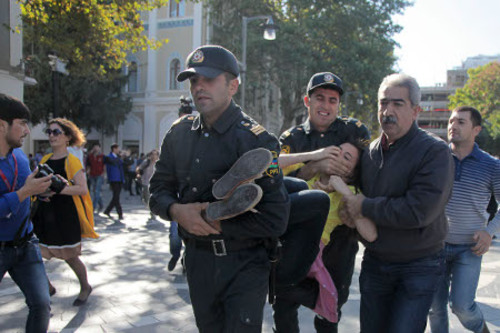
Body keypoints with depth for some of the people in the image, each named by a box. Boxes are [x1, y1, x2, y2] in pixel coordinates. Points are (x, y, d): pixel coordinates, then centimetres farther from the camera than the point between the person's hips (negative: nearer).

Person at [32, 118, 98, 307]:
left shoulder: (72, 161, -7)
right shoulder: (45, 160, 11)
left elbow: (83, 189, -16)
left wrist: (59, 188, -28)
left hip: (66, 216, -5)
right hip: (43, 215, 6)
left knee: (70, 257, 7)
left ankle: (85, 287, 33)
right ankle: (47, 288, 24)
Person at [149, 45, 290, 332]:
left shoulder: (257, 139, -16)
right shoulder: (180, 133, 3)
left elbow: (275, 220, -21)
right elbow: (159, 189, 8)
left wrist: (214, 222, -19)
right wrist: (177, 211, -14)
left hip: (244, 266, -6)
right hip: (197, 260, 6)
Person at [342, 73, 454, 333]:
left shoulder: (435, 151, -15)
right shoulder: (370, 151, 5)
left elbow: (419, 211, -26)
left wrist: (365, 207, -17)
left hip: (418, 268, -6)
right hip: (374, 262, 6)